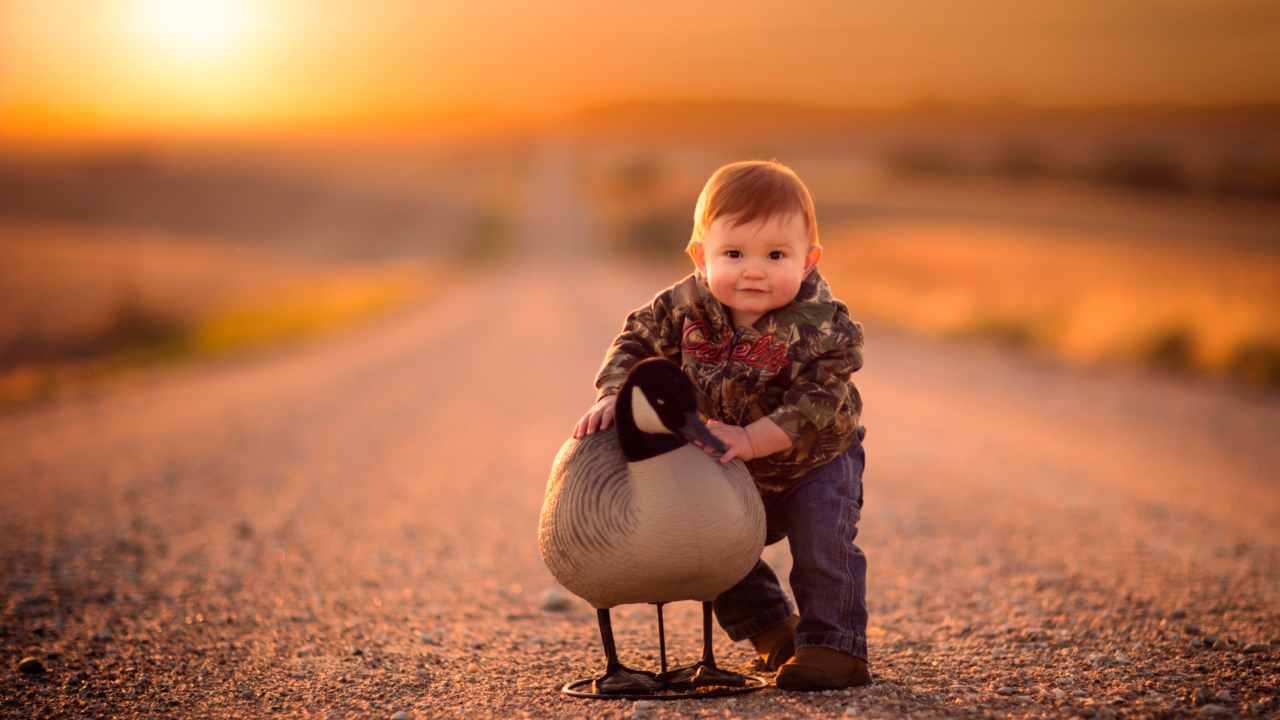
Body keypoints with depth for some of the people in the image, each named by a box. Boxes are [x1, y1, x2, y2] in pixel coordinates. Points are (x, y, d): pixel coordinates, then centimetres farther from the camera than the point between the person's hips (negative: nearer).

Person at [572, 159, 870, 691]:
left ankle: (835, 646, -7)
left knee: (822, 535, -22)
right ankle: (773, 630, 26)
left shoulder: (823, 327, -32)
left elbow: (815, 403, -35)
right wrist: (612, 397, -26)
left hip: (816, 462, -4)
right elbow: (638, 340, -10)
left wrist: (751, 439, -44)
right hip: (735, 476, 5)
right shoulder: (687, 306, -21)